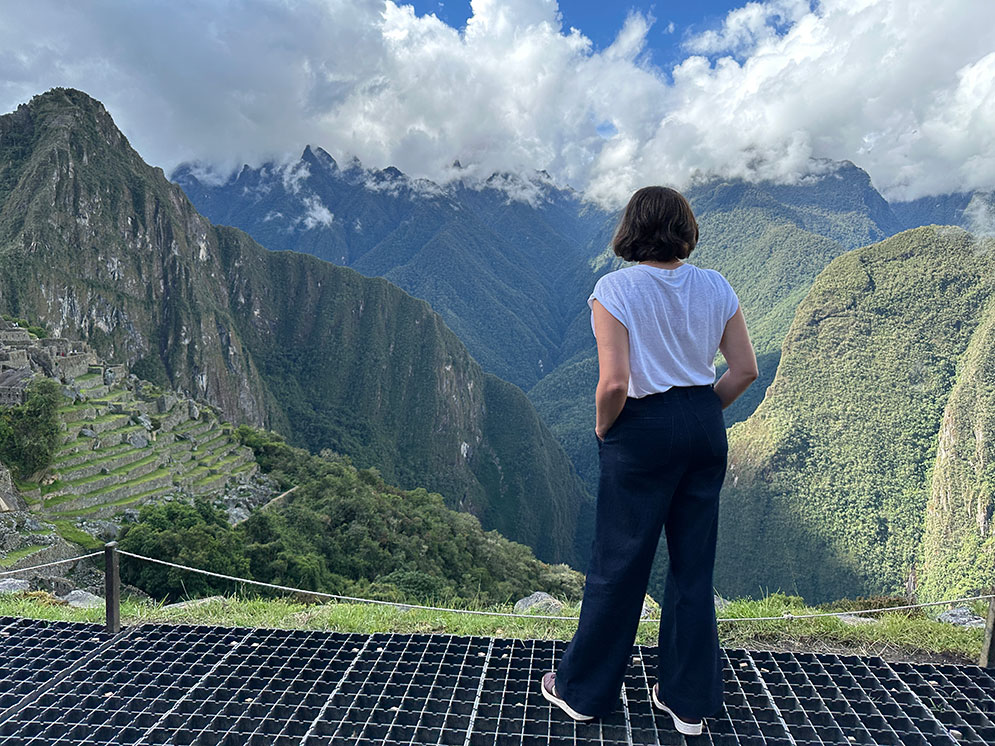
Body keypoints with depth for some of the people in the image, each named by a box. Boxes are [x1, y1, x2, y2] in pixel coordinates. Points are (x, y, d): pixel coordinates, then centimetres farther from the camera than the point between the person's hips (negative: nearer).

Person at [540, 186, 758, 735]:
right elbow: (745, 369, 3)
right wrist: (703, 413, 13)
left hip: (643, 430, -5)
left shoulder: (615, 288, -13)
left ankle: (584, 690, 28)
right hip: (706, 429, 5)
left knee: (619, 562, 9)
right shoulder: (714, 287, 2)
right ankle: (689, 700, 29)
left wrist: (603, 427, -4)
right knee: (693, 563, 15)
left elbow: (614, 383, -22)